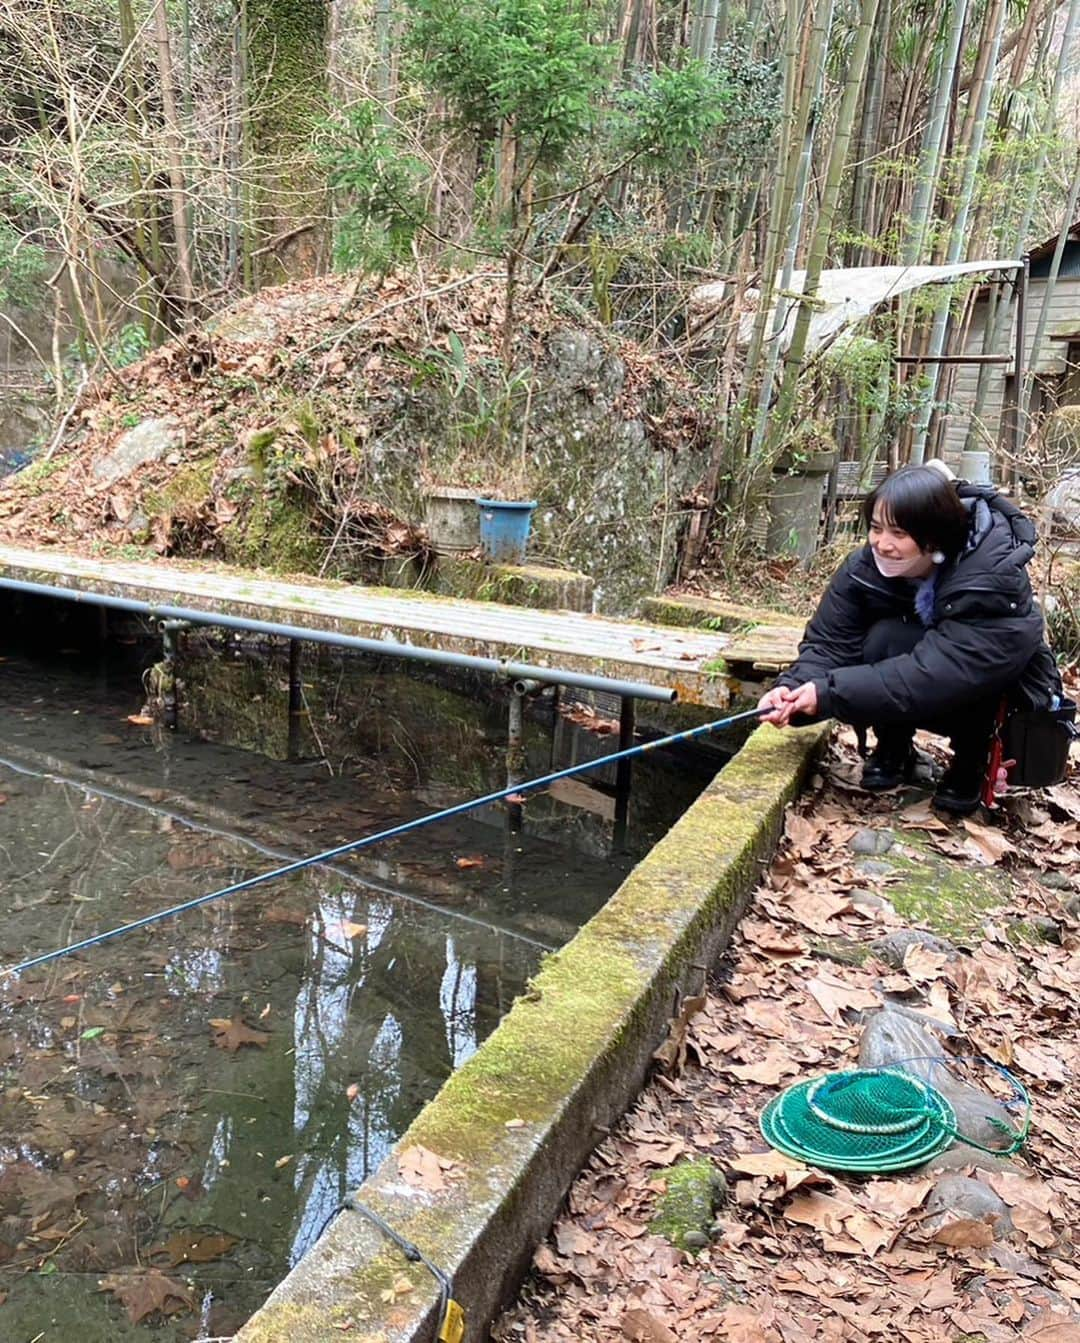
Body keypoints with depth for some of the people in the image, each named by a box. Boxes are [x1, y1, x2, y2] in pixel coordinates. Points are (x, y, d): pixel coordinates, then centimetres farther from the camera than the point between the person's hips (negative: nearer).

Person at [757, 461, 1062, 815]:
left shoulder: (994, 582, -31)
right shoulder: (865, 567, -17)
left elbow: (934, 677, -40)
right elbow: (828, 643, -19)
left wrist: (830, 693, -44)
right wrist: (794, 689, -40)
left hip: (1000, 699, -3)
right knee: (883, 639, -30)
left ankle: (972, 760, -8)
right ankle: (893, 749, -4)